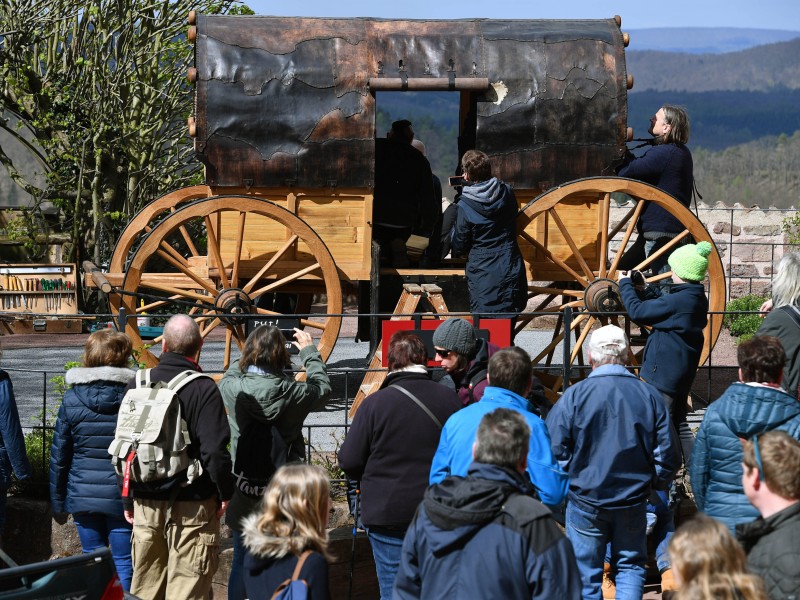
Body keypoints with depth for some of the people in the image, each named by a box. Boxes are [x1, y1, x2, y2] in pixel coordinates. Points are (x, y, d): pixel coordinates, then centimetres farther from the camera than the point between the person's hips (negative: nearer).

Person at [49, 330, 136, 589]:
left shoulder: (72, 398, -1)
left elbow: (59, 456, 4)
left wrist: (57, 501, 13)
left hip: (83, 497, 2)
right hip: (122, 497, -2)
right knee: (123, 563, 4)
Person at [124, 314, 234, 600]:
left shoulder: (138, 385, 3)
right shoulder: (203, 389, -12)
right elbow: (215, 451, -17)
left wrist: (127, 499, 17)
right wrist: (225, 492, -1)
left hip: (146, 503, 5)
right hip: (192, 504, -5)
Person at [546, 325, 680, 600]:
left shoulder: (574, 396, -13)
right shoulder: (649, 396, -4)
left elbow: (555, 449, -11)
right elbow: (667, 454, 0)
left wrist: (567, 484, 8)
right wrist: (654, 484, 18)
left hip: (586, 502, -2)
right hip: (633, 502, 2)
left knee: (586, 572, 9)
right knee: (630, 566, 15)